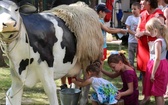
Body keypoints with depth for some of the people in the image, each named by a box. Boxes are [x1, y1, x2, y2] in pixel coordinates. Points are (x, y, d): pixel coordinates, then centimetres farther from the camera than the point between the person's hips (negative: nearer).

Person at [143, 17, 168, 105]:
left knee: (157, 93, 0)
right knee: (160, 93, 18)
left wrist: (153, 73, -21)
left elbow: (157, 59, -24)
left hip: (157, 66, -9)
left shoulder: (158, 42, -21)